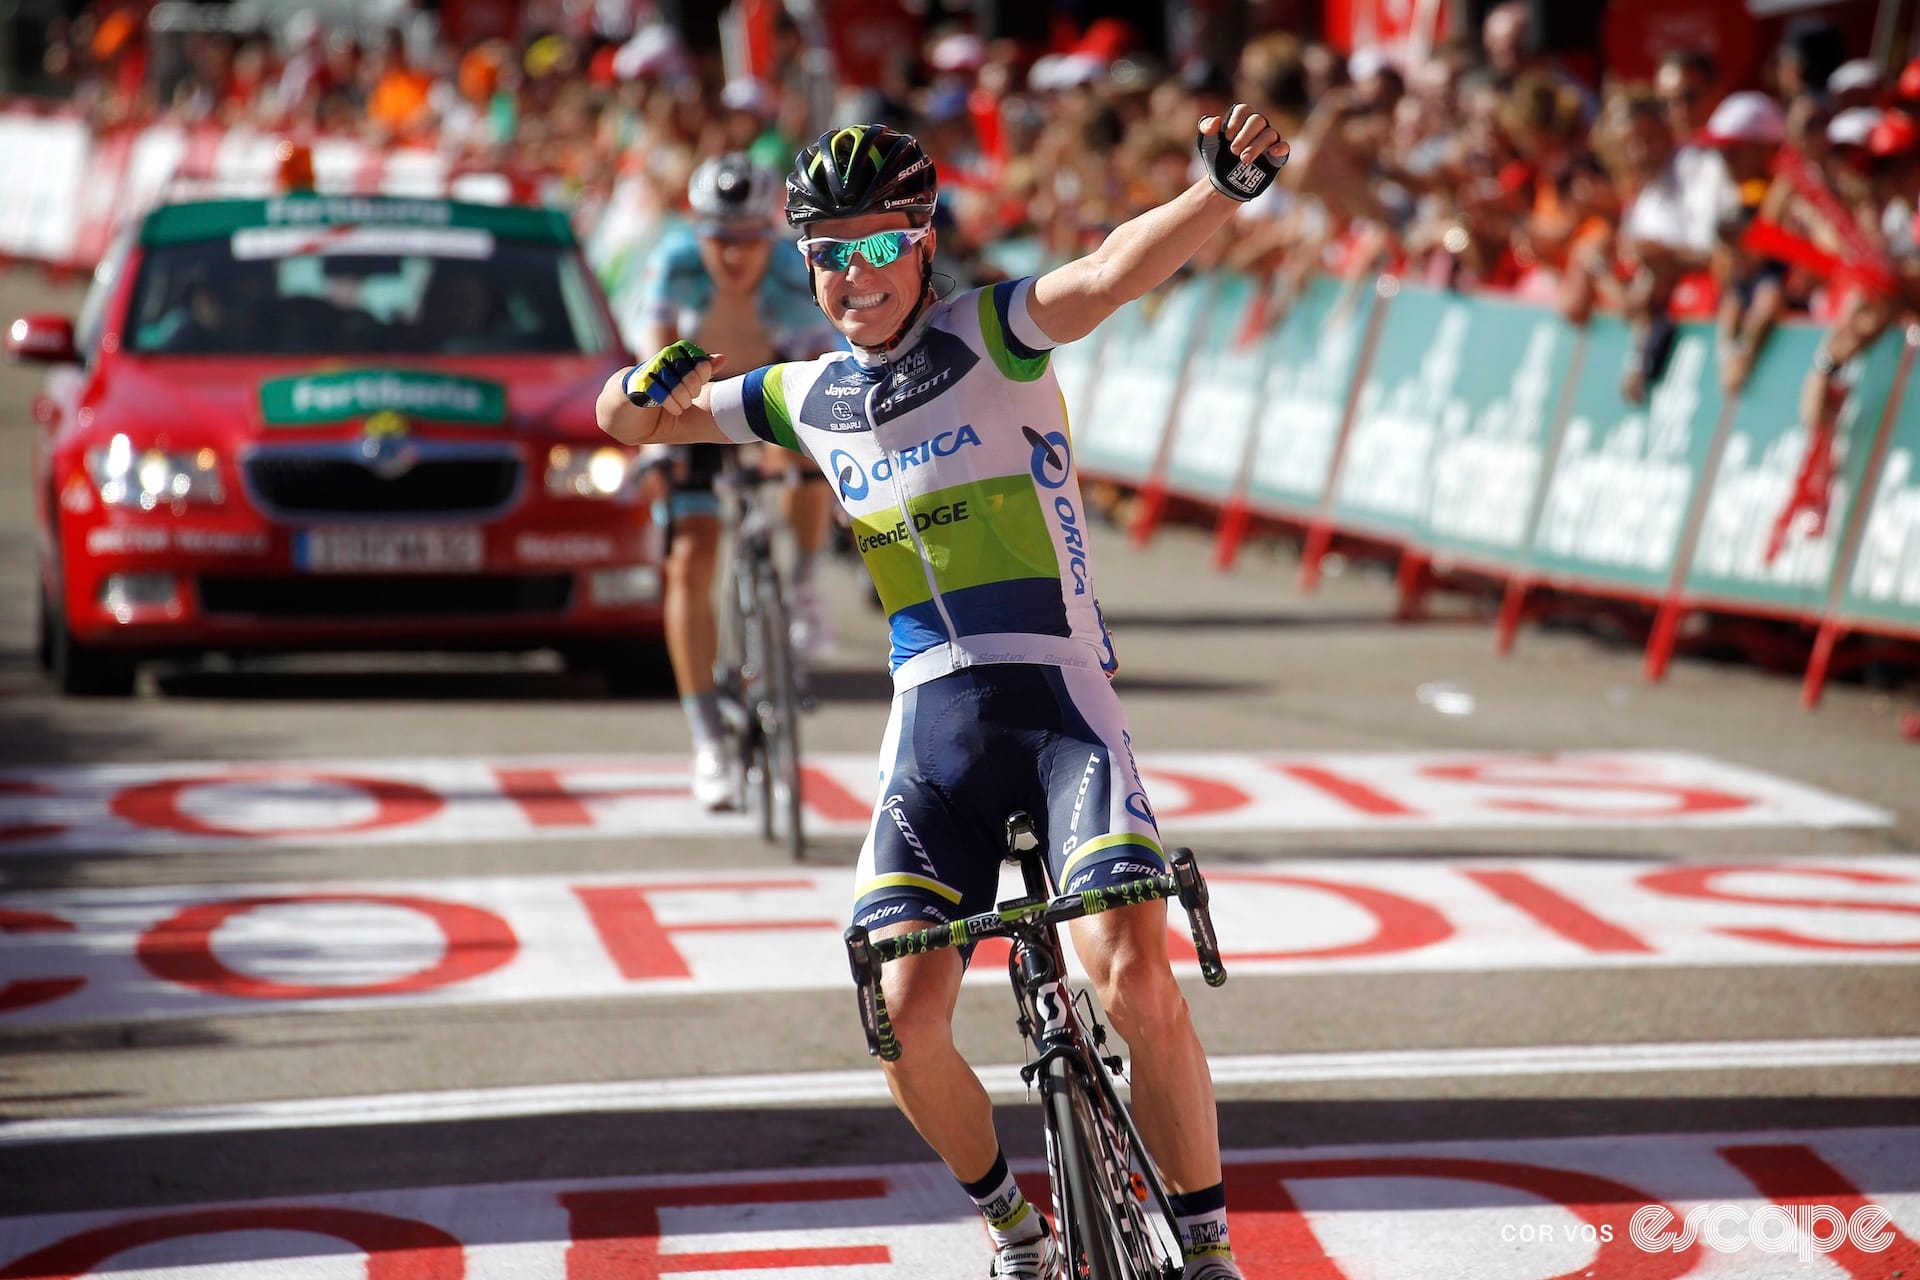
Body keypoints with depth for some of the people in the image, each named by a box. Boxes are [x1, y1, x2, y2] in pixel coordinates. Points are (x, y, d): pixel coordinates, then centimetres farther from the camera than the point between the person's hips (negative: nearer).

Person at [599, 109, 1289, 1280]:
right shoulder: (810, 396, 11)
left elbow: (1114, 272, -23)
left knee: (1135, 981, -22)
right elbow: (629, 421, 21)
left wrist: (1226, 189, -43)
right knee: (908, 1023, -7)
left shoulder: (994, 337, -3)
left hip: (1059, 705, -4)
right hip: (930, 730, 4)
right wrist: (647, 385, -4)